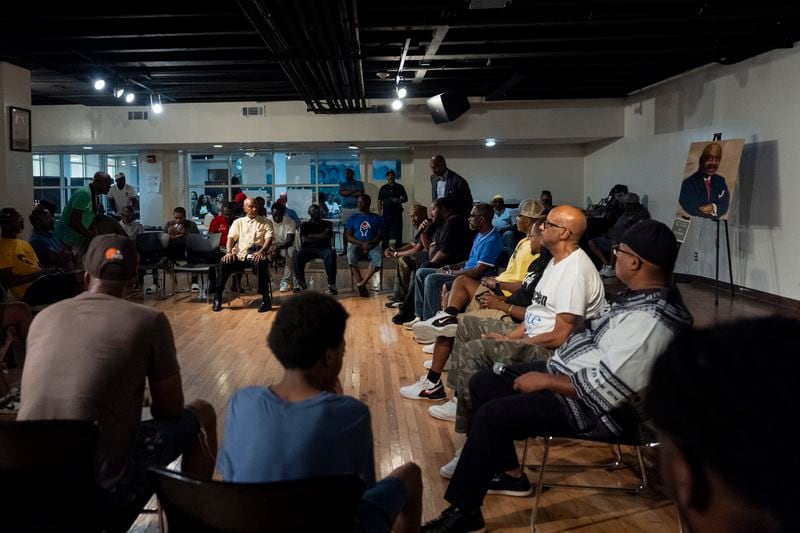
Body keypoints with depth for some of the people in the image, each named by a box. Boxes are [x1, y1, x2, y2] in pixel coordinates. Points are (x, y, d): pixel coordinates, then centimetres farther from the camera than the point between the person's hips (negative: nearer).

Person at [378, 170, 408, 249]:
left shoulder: (400, 187, 10)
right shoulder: (383, 188, 11)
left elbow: (405, 199, 11)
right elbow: (379, 201, 10)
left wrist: (399, 200, -10)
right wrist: (381, 210, -3)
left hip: (397, 212, 0)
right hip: (386, 212, 0)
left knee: (398, 231, -1)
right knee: (385, 231, -1)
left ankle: (398, 248, 5)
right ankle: (384, 249, 4)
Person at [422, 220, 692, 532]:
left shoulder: (649, 321, -29)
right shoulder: (647, 291, 3)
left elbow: (605, 388, -30)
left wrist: (545, 381, -19)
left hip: (595, 407, -10)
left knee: (491, 416, -19)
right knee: (483, 383, 8)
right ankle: (509, 473, 21)